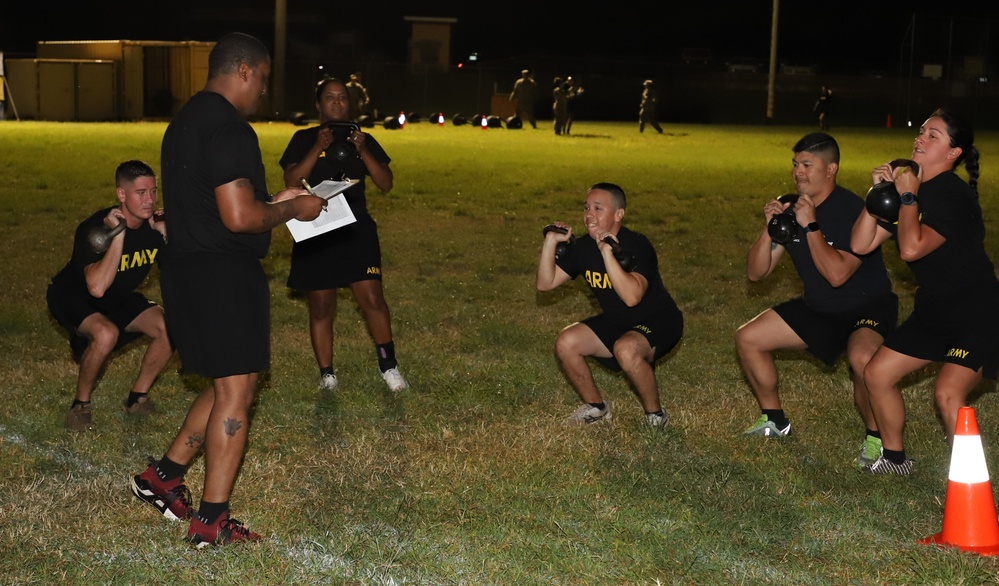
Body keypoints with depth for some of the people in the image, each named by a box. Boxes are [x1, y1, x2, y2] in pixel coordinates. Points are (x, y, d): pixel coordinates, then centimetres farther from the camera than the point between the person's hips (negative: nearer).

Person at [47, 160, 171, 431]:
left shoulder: (155, 224, -14)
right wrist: (118, 235, -45)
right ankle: (80, 405, -12)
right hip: (72, 295, -6)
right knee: (106, 333, -35)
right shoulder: (95, 228, -31)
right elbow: (97, 287, -44)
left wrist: (166, 234, -30)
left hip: (118, 299, 6)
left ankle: (137, 399, 5)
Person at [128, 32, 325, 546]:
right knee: (235, 392, -1)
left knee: (226, 384, 20)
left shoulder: (186, 120, 15)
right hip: (224, 273, -10)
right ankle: (211, 521, 4)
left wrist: (272, 200, 18)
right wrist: (292, 209, -9)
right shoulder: (229, 130, -18)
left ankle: (163, 476, 23)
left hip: (186, 268, 10)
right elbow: (239, 217, -25)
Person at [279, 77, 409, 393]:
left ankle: (388, 364, 6)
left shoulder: (363, 139, 9)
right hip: (315, 233, -1)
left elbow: (386, 184, 2)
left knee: (372, 298, -10)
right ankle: (327, 374, 16)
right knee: (321, 307, 4)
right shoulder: (304, 139, 4)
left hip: (357, 230, 1)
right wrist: (319, 148, -18)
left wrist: (363, 151, -12)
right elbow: (291, 181, -9)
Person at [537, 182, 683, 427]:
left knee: (626, 349, -37)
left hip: (658, 322, -7)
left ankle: (655, 415, -11)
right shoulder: (583, 247, -4)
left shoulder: (636, 246, -26)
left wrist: (607, 252, -45)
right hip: (616, 322, 7)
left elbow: (632, 296, -42)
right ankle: (596, 407, 12)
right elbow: (545, 283, -3)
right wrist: (550, 242, -14)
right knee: (566, 343, -10)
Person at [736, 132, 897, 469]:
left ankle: (876, 438, -12)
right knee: (748, 339, 1)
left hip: (868, 306, -7)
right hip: (818, 308, 7)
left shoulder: (853, 211, -24)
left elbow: (837, 274, -35)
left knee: (862, 358, -38)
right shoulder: (789, 207, -4)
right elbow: (756, 272, -5)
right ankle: (774, 421, 19)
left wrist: (810, 226, -33)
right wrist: (769, 228, -20)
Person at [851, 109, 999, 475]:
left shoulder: (955, 196, -21)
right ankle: (895, 459, 27)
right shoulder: (907, 185, 4)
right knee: (877, 374, 8)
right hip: (934, 311, 9)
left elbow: (911, 248, -34)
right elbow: (861, 244, -3)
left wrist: (908, 196, -23)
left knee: (947, 392, -25)